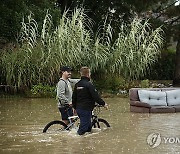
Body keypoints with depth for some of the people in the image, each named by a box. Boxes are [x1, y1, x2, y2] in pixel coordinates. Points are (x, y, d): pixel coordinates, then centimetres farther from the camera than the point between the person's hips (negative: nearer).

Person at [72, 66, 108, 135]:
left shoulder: (77, 84, 10)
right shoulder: (89, 84, -14)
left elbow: (74, 98, 17)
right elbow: (96, 96, -16)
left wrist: (75, 107, 28)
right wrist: (103, 103, -3)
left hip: (79, 109, 9)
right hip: (86, 109, -9)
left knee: (88, 127, 19)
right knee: (83, 128, -6)